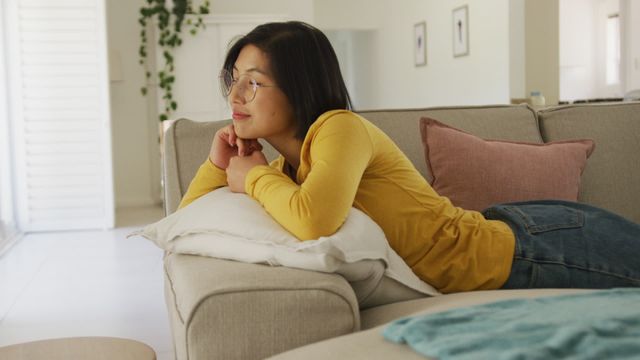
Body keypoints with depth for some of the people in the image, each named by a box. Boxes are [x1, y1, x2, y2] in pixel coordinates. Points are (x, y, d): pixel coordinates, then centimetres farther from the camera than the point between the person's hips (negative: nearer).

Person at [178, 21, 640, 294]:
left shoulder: (339, 128, -24)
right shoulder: (285, 170, 2)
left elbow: (315, 221, -44)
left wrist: (255, 178, -24)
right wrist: (219, 164, -8)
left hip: (533, 249, -7)